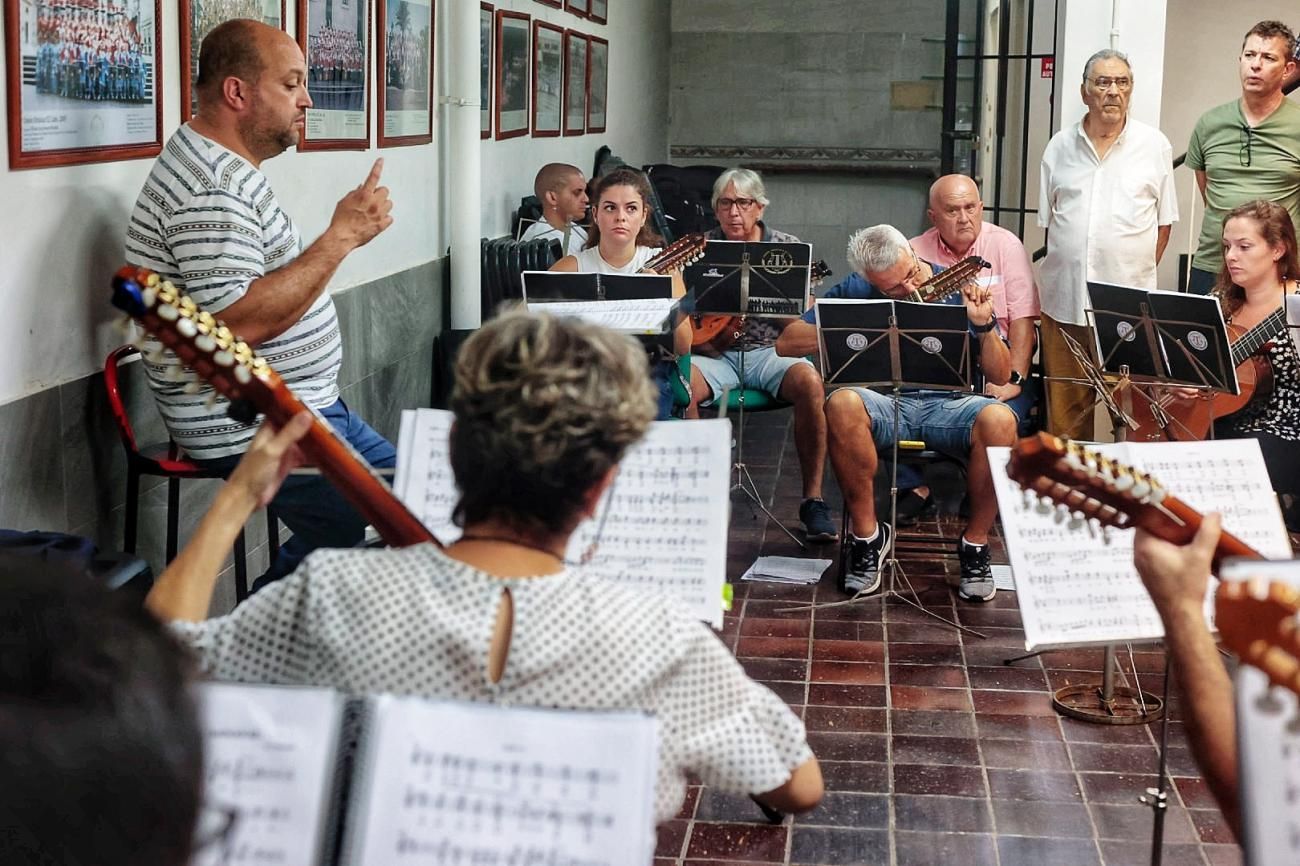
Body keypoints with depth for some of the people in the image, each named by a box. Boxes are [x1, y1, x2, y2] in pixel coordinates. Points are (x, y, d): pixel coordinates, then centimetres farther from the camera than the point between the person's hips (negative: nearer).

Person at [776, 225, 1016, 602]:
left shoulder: (959, 289, 3)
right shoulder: (855, 291, 3)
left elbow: (1000, 376, 3)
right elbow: (787, 342, 0)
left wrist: (984, 325, -15)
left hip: (950, 405, 0)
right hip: (884, 403, 0)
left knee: (999, 419, -34)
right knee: (842, 405, -35)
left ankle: (975, 542, -11)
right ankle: (867, 534, -15)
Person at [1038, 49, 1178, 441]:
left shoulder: (1154, 145, 4)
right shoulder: (1060, 146, 10)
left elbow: (1164, 221, 8)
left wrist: (1140, 273, 4)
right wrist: (1068, 265, 9)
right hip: (1064, 300, 2)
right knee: (1065, 408, 8)